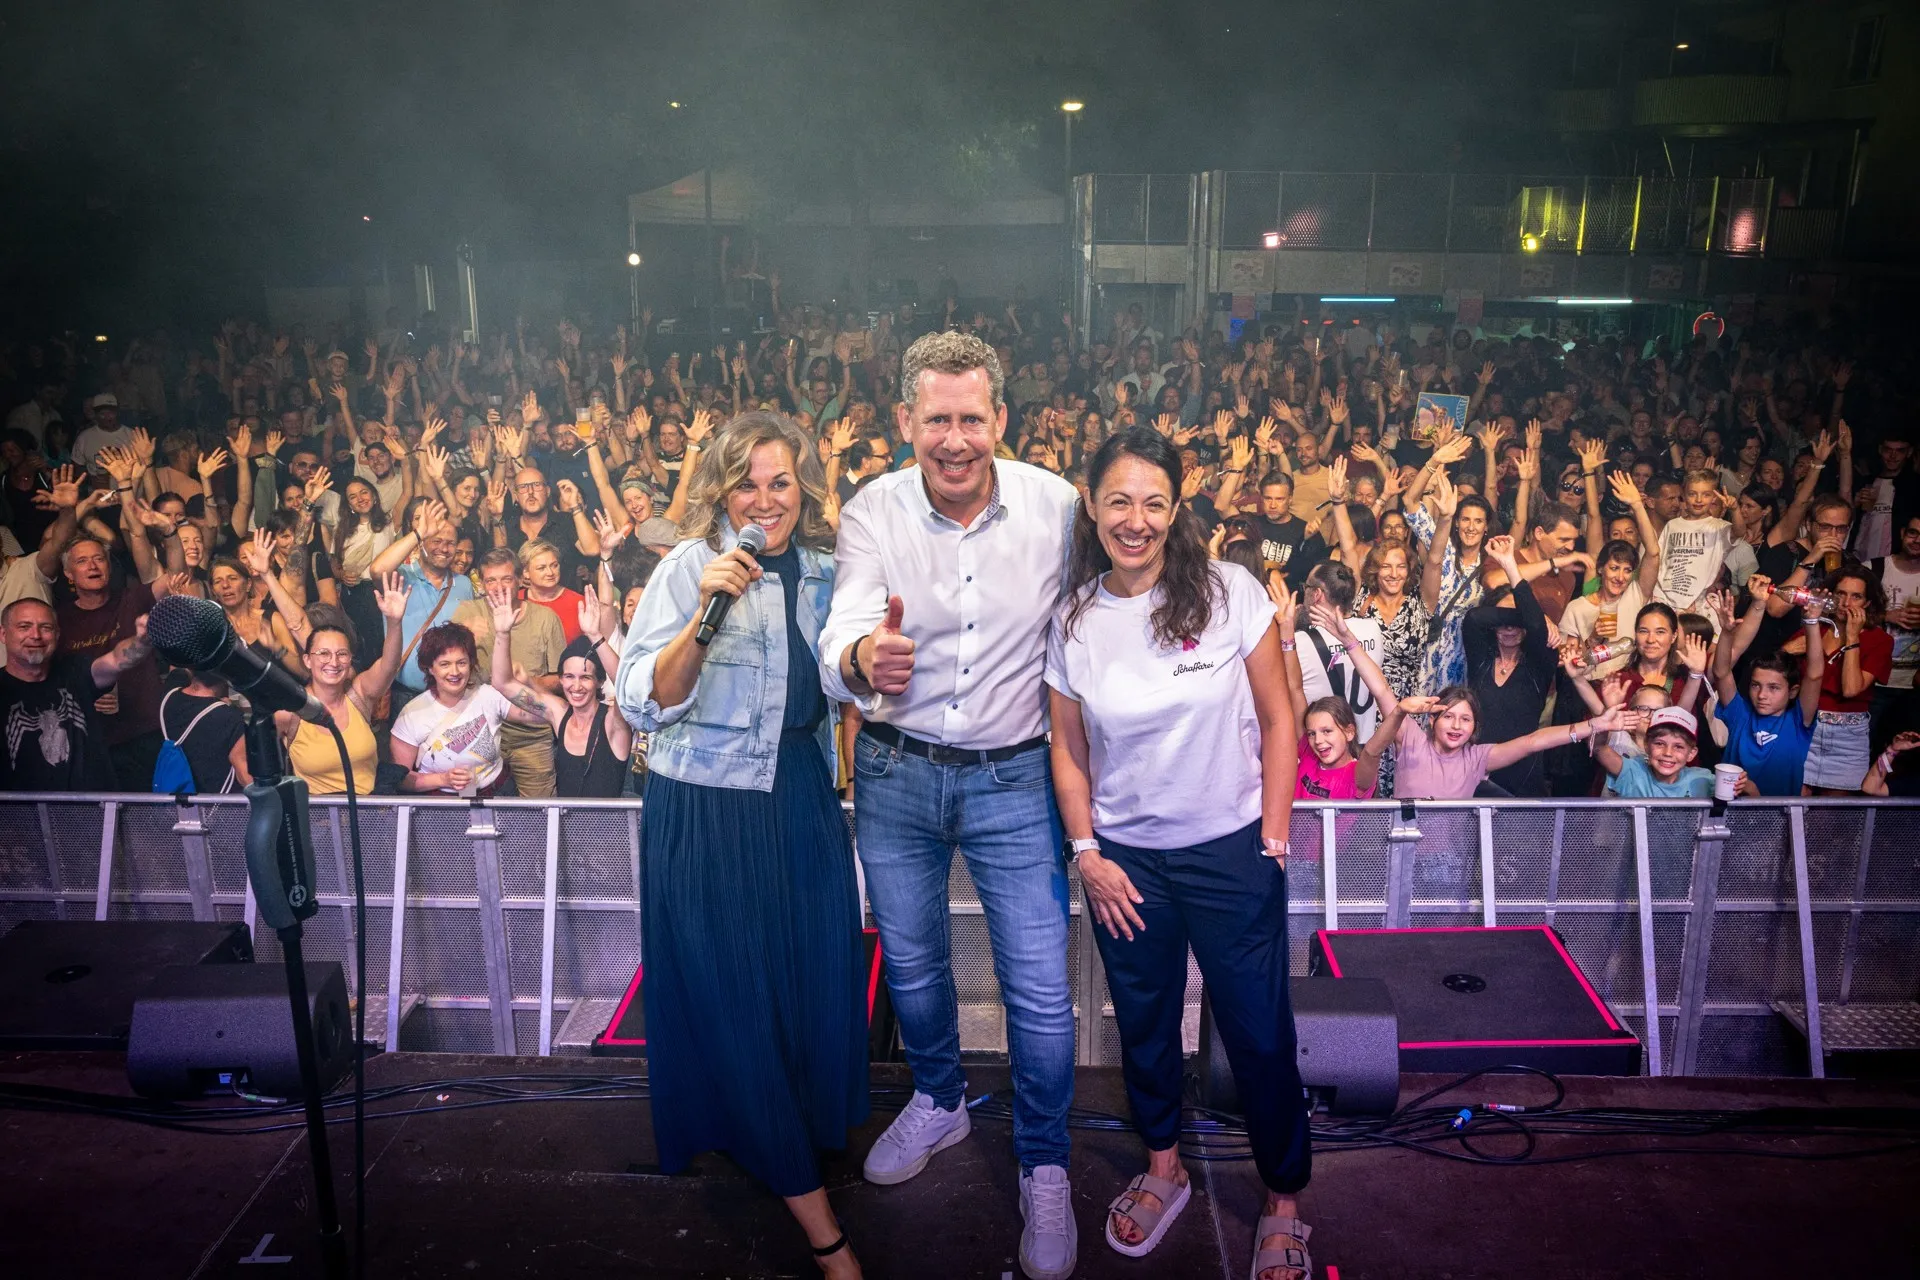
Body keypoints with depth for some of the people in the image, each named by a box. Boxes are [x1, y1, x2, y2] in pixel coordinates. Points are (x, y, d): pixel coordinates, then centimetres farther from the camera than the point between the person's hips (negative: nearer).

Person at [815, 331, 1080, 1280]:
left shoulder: (1056, 506, -12)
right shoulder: (872, 514, -12)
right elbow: (838, 656, -24)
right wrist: (861, 660, -48)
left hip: (1014, 775, -1)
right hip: (894, 773, 2)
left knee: (1040, 988, 3)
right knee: (909, 960, 20)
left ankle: (1044, 1165, 28)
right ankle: (939, 1101, 48)